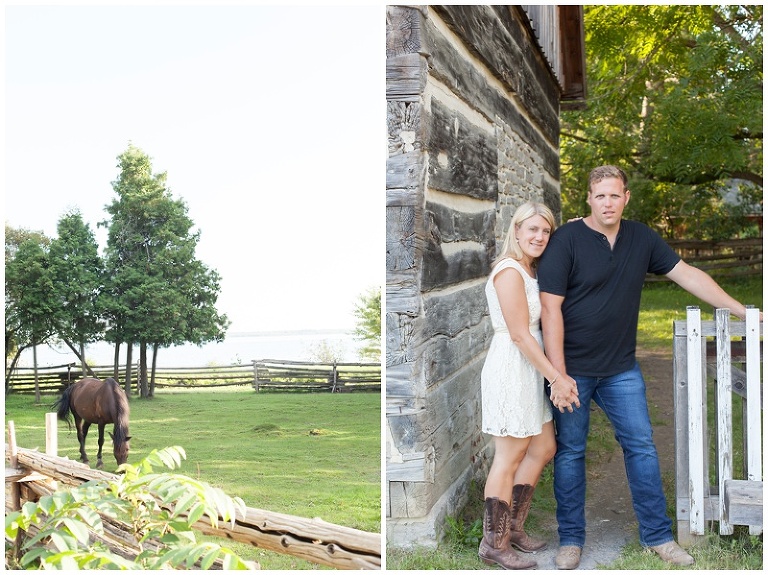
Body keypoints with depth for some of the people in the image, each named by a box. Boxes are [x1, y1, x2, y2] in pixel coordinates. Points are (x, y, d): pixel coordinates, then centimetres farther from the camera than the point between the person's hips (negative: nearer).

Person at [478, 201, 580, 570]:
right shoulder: (509, 272, -16)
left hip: (529, 369, 10)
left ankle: (512, 526, 28)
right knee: (509, 458, -1)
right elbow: (520, 335, -19)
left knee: (543, 449, 16)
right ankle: (494, 544, 11)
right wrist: (557, 377, -17)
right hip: (511, 368, -10)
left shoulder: (531, 270, 12)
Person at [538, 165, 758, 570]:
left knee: (641, 445, 6)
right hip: (573, 368, -4)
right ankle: (570, 539, 18)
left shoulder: (641, 239, 3)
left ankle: (657, 536, 19)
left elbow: (687, 275, 10)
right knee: (570, 450, 4)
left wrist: (741, 310, 8)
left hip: (621, 368, 5)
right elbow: (550, 308, -16)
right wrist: (558, 376, -19)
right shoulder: (567, 240, -13)